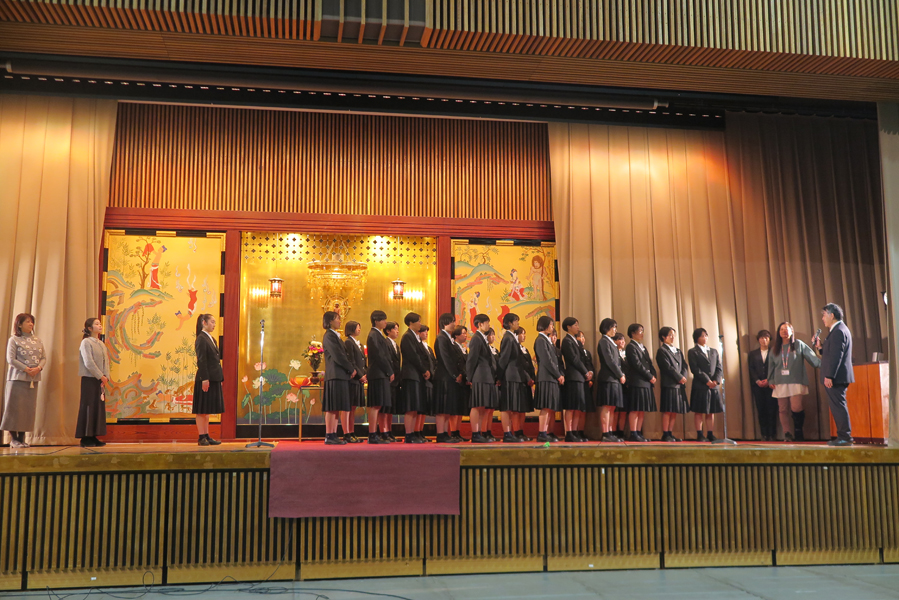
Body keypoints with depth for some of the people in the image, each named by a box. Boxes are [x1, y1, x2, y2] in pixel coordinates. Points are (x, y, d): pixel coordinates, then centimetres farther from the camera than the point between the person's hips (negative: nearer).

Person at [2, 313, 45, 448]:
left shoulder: (37, 340, 14)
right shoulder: (14, 339, 0)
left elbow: (44, 357, 11)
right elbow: (11, 359, -8)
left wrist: (38, 368, -8)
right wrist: (26, 369, -15)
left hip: (34, 378, 5)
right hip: (18, 377, -5)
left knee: (29, 407, 3)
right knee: (16, 406, -5)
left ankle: (22, 437, 9)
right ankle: (13, 438, 2)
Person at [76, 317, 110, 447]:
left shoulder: (101, 344, 16)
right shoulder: (86, 342, -8)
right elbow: (89, 363, -15)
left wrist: (106, 377, -2)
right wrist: (101, 376, -14)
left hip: (101, 380, 8)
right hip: (89, 379, -8)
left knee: (99, 407, 7)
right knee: (89, 407, -5)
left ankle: (93, 437, 12)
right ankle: (85, 438, 0)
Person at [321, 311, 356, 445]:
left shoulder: (335, 336, 20)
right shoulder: (329, 336, -9)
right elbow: (337, 356, -15)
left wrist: (351, 369, 6)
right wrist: (351, 369, -7)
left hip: (341, 375, 9)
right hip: (335, 375, -9)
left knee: (336, 408, 7)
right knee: (332, 408, -8)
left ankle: (333, 436, 9)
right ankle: (329, 436, -6)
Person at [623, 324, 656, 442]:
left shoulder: (643, 347, 22)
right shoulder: (631, 347, -5)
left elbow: (649, 363, 17)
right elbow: (637, 365, -13)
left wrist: (653, 376, 0)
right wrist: (650, 377, -11)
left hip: (646, 383, 8)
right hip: (637, 382, -8)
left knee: (642, 410, 7)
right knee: (635, 409, -8)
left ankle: (639, 433, 9)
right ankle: (633, 434, -8)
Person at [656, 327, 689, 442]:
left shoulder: (678, 352, 21)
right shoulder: (662, 350, -3)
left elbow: (684, 366, 14)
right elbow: (668, 367, -13)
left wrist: (683, 377, -5)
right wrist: (680, 378, -12)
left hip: (679, 385, 7)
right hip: (669, 384, -7)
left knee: (675, 411, 7)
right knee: (667, 411, -7)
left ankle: (670, 433, 11)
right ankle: (665, 434, -4)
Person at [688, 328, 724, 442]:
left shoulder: (714, 351, 17)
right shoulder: (692, 352, 1)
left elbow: (719, 368, 10)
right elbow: (695, 369, -8)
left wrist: (716, 380, -7)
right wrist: (707, 381, -14)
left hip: (714, 386, 5)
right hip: (700, 386, -5)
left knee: (711, 412, 6)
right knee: (699, 412, -1)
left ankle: (710, 434, 10)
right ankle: (699, 435, 2)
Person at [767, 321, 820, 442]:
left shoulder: (799, 344, 5)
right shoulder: (775, 349, 14)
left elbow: (812, 357, 2)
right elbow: (771, 366, 17)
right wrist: (771, 380, 12)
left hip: (796, 382, -4)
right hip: (780, 383, 4)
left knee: (796, 407, -15)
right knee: (783, 409, 2)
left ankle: (798, 431, 4)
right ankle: (787, 433, 7)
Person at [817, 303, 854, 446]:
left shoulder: (838, 331, -14)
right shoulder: (840, 329, 19)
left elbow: (836, 356, -21)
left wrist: (829, 376, -23)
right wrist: (820, 347, 10)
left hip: (836, 377, -11)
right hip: (837, 377, 11)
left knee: (839, 406, -7)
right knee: (838, 407, 12)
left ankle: (845, 437, -5)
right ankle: (843, 436, 16)